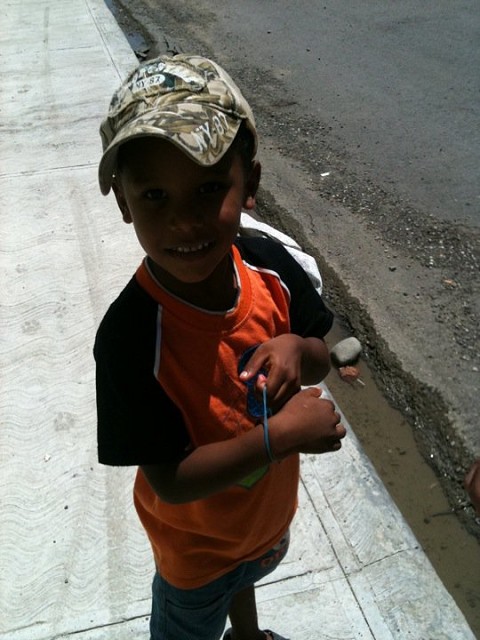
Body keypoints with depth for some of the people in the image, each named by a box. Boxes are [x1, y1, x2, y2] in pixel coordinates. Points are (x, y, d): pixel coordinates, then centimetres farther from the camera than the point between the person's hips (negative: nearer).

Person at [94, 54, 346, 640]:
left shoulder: (269, 264, -23)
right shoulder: (131, 336, -38)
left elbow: (322, 360, -7)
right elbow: (171, 481, -30)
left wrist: (296, 350, -29)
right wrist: (281, 434, -37)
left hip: (269, 510, 6)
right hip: (196, 543, -5)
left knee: (248, 574, 40)